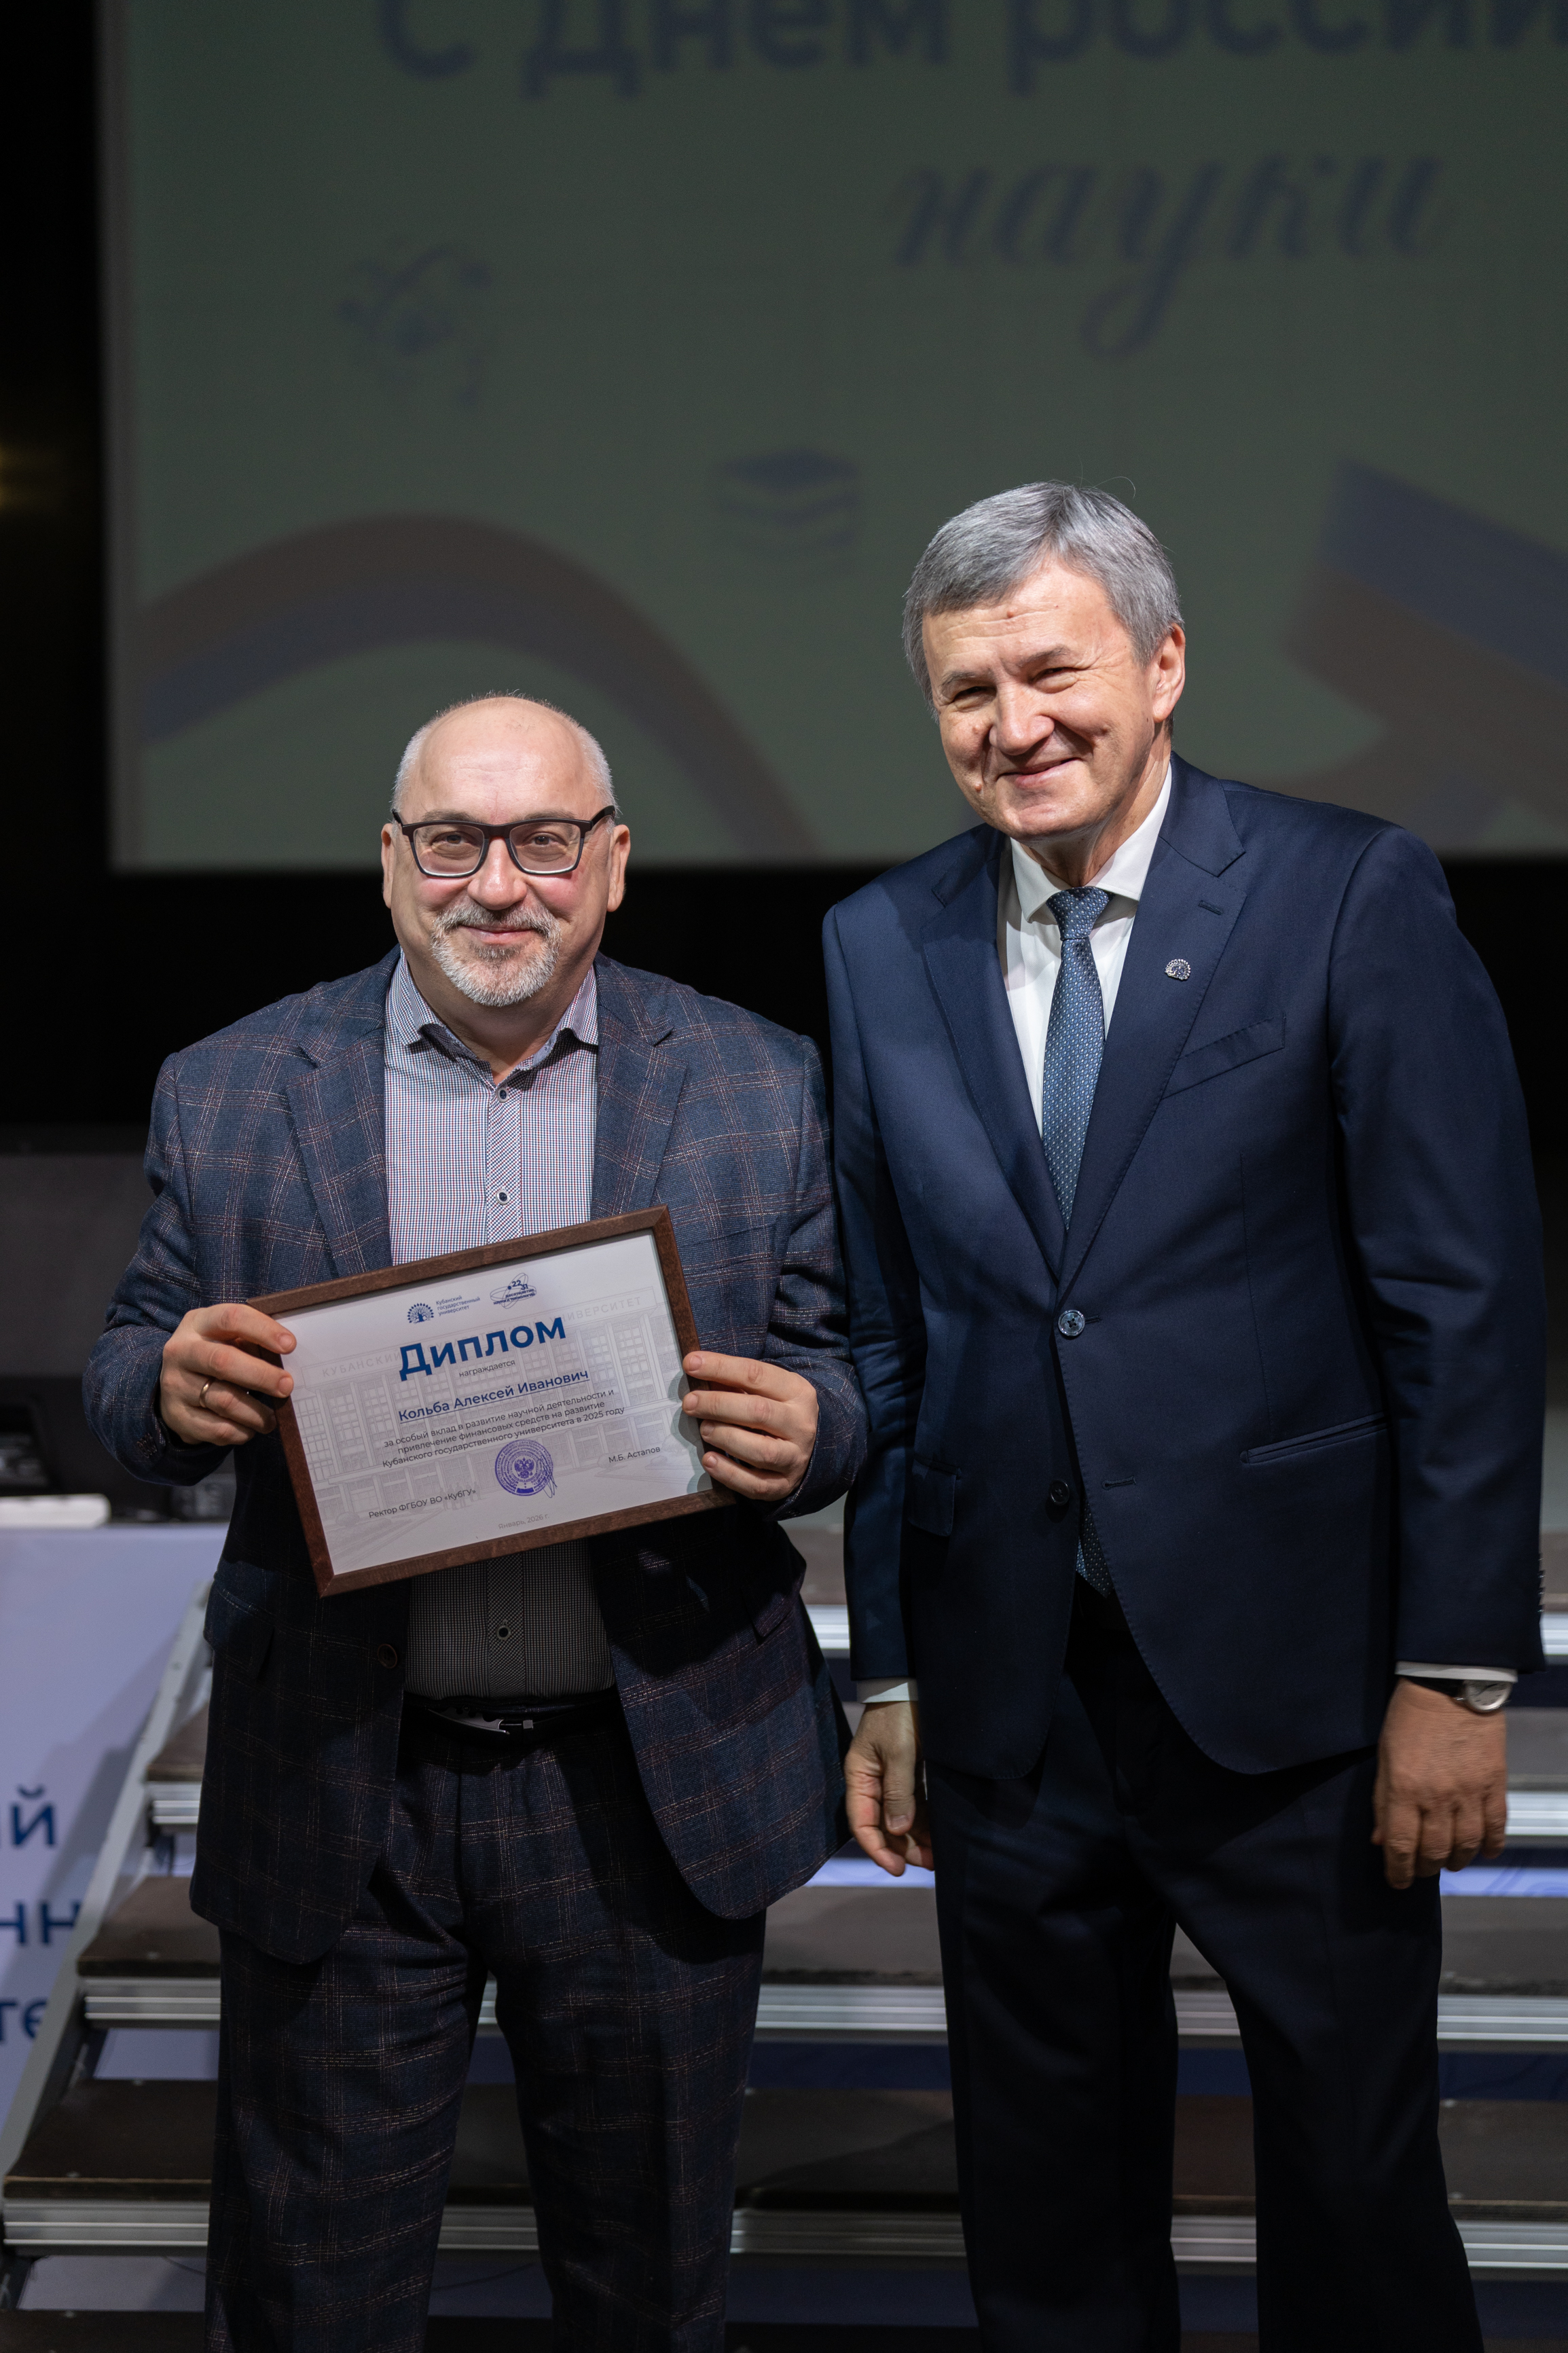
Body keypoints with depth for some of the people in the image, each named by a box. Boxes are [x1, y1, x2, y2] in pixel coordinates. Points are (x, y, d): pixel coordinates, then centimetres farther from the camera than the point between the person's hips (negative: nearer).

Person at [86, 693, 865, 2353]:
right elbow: (128, 1394, 6)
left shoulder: (760, 1089, 2)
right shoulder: (227, 1095, 2)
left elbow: (845, 1387, 5)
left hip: (653, 1787, 0)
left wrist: (801, 1433, -19)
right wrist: (174, 1388, -18)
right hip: (335, 1802, 0)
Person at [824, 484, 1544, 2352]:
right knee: (1045, 2197, 15)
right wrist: (887, 1669, 9)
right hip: (1010, 1689, 4)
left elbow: (1468, 1304, -8)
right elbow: (882, 1337, 10)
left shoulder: (1352, 898, -6)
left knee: (1355, 2183, 8)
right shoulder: (880, 948, 6)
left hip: (1293, 1671, -3)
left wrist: (1456, 1672, -11)